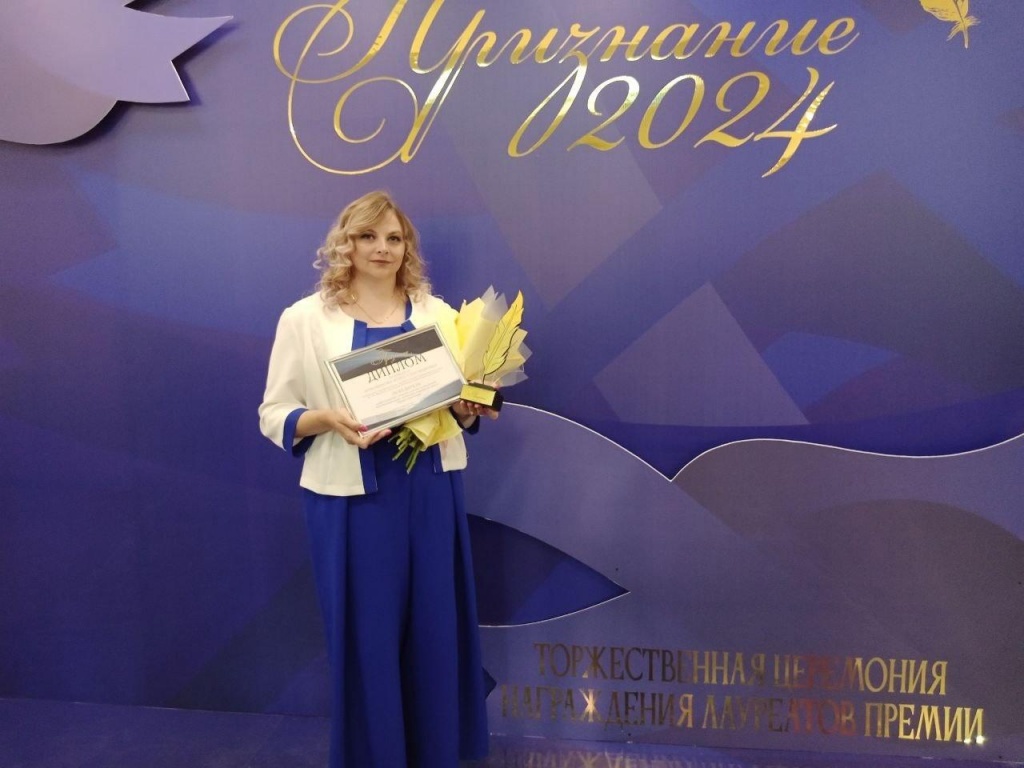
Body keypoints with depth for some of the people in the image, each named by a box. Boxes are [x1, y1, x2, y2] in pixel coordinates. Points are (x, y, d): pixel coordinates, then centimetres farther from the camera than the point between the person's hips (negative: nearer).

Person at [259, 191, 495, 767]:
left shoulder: (437, 313, 9)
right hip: (353, 496, -3)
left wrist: (467, 410, -8)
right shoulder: (306, 318, -1)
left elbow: (461, 402, 15)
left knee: (436, 627, 11)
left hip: (432, 489, 3)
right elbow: (275, 414, -1)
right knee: (366, 634, 6)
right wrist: (327, 419, -20)